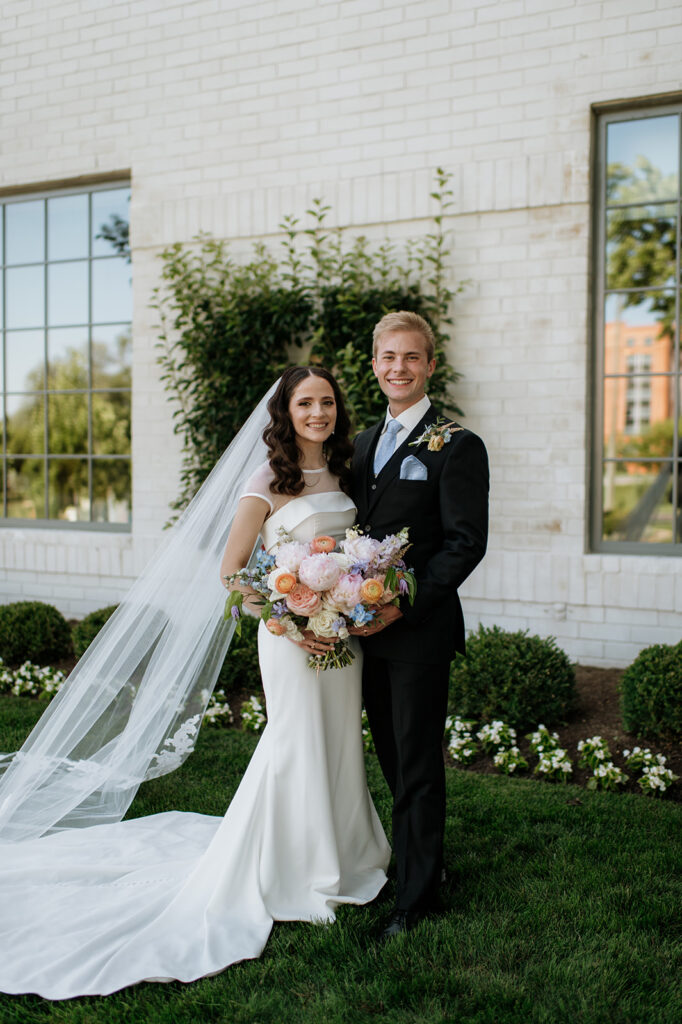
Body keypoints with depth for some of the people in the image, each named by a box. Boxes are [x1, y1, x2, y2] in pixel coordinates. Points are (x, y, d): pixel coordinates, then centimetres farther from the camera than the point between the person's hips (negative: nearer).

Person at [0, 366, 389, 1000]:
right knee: (298, 747, 0)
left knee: (338, 746, 14)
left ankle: (335, 867, 32)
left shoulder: (340, 476, 9)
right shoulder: (269, 479, -10)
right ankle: (285, 885, 18)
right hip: (293, 632, -6)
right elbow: (231, 570, -13)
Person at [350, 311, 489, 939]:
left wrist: (403, 605, -20)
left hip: (420, 629, -7)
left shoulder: (456, 445, -9)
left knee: (418, 765, 2)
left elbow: (466, 542, -14)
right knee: (393, 760, 17)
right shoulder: (364, 442, 14)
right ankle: (419, 862, 35)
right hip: (369, 628, 7)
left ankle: (417, 897, 15)